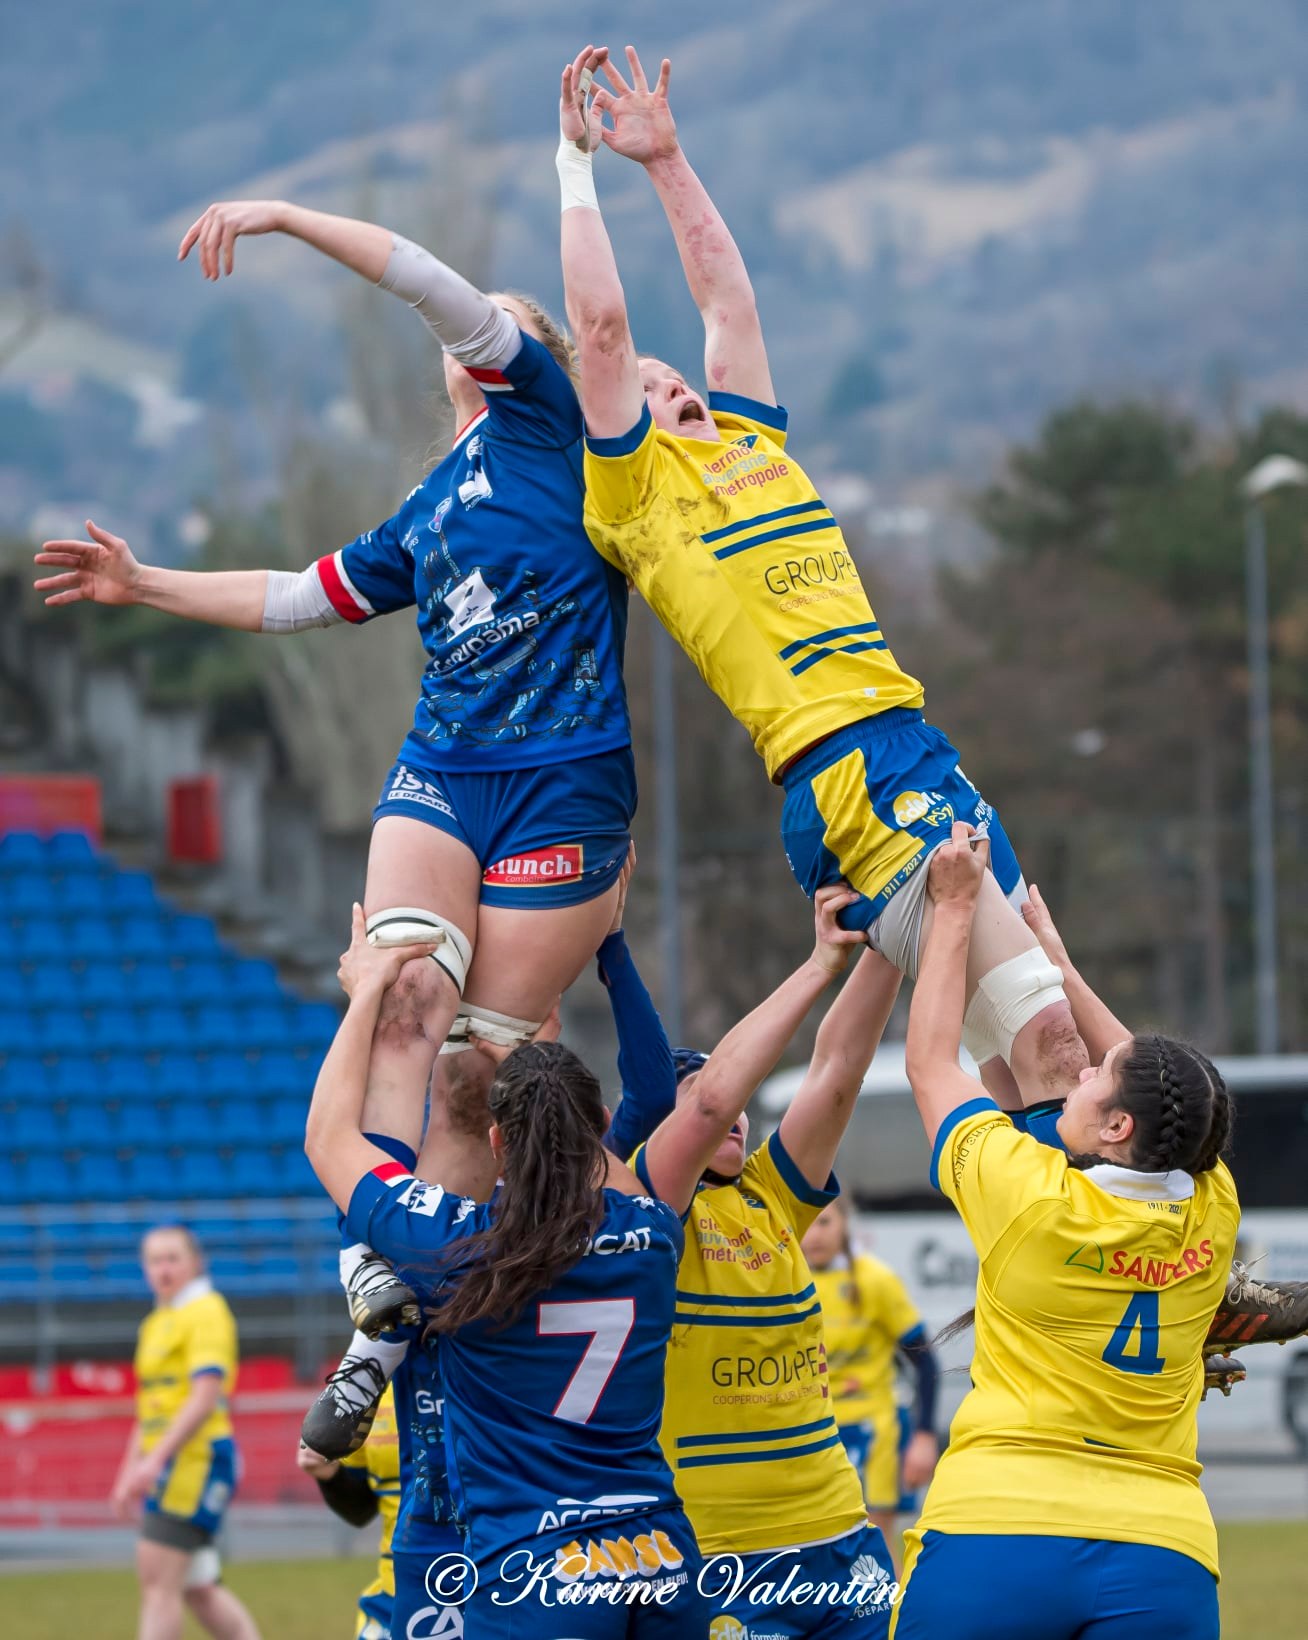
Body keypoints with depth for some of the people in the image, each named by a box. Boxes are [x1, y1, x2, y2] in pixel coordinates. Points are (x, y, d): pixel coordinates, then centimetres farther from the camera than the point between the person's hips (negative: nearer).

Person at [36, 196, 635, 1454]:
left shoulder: (541, 414, 8)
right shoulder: (424, 520, 24)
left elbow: (447, 291, -4)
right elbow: (300, 597, 35)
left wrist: (283, 216, -7)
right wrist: (149, 585, 31)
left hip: (564, 788, -4)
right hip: (438, 774, 4)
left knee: (482, 1069, -8)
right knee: (408, 996, -22)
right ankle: (380, 1291, -34)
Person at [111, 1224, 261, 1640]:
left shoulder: (206, 1312, -8)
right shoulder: (155, 1323, 19)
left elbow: (205, 1398, -19)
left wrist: (155, 1459, -24)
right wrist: (130, 1472, 22)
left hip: (196, 1460, -9)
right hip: (168, 1468, 9)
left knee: (159, 1580, -14)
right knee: (197, 1588, 9)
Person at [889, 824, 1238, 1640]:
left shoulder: (1032, 1195, -6)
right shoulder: (1211, 1216, 5)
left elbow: (932, 1061, 10)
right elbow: (1154, 1084, 25)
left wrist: (956, 907, 21)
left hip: (995, 1528, -3)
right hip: (1161, 1552, 3)